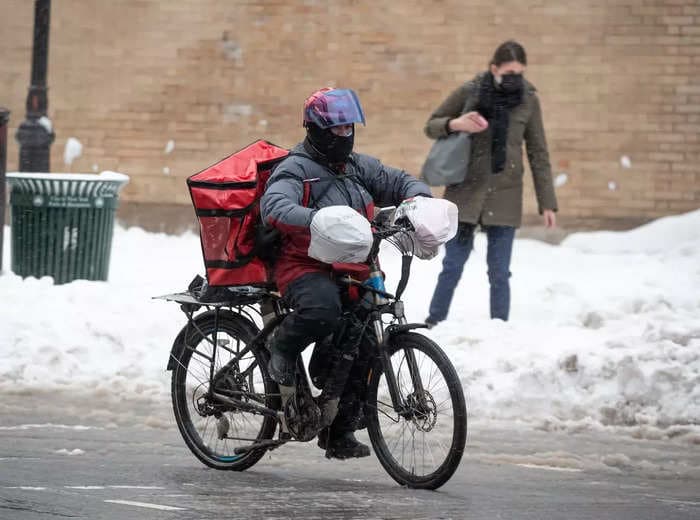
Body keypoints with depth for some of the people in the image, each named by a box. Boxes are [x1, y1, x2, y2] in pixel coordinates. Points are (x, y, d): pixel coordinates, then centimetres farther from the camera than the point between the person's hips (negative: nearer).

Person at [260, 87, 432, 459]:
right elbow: (274, 206, -25)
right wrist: (315, 220, -43)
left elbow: (399, 181, 21)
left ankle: (340, 431, 14)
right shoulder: (296, 169, -7)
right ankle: (283, 347, -5)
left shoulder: (358, 166, 16)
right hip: (305, 266, -7)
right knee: (323, 310, -38)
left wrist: (416, 197, -5)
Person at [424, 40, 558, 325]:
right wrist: (454, 124, -15)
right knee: (452, 267, 0)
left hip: (504, 195, 1)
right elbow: (431, 125, 8)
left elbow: (538, 154, 5)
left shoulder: (528, 100, 0)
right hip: (465, 192, -1)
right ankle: (433, 326, 11)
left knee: (499, 273, 0)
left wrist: (547, 203, 2)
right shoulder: (469, 92, -3)